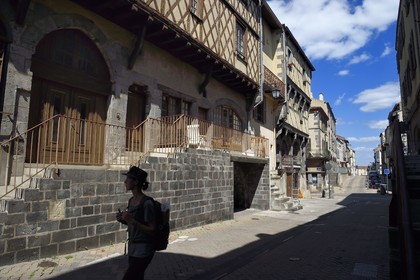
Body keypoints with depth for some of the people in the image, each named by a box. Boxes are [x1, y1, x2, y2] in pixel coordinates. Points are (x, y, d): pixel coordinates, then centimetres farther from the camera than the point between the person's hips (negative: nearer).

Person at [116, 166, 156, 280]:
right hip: (132, 248, 8)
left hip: (143, 250, -8)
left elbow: (152, 230, -18)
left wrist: (132, 220, -26)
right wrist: (123, 220, -2)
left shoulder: (146, 203, -21)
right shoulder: (131, 200, 4)